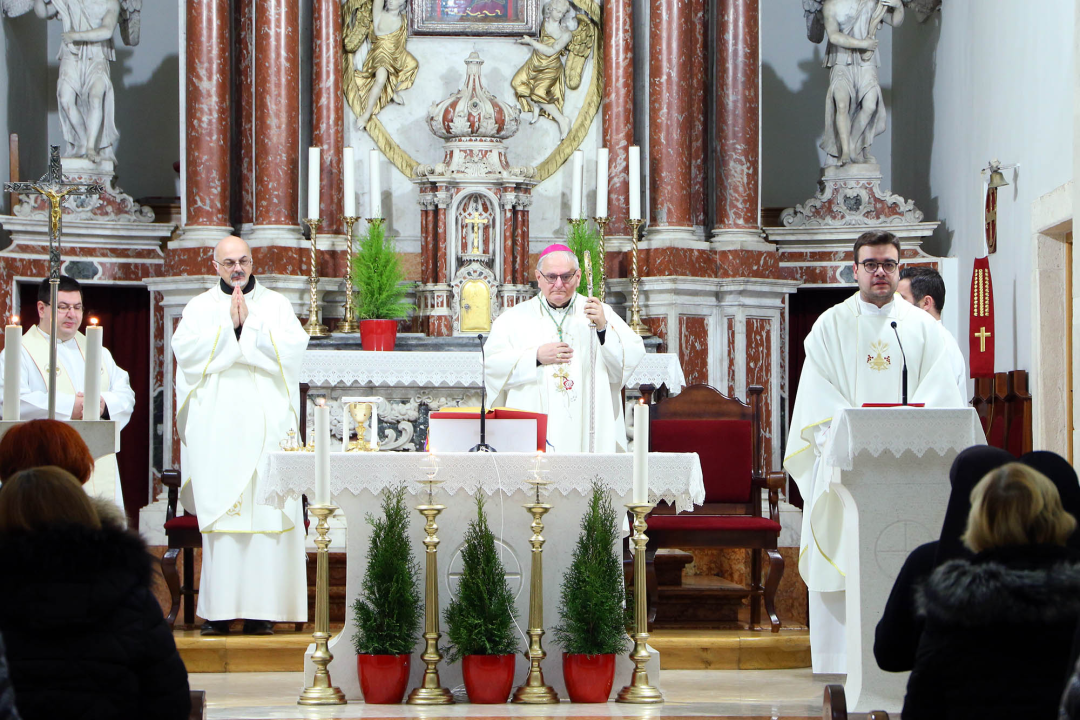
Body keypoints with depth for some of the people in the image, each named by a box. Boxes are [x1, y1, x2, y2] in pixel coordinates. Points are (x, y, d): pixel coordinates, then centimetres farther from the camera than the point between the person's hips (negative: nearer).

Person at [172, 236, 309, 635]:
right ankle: (218, 609, -4)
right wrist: (228, 326, -7)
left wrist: (247, 325, -6)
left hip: (265, 426, 0)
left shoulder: (276, 304, 13)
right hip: (216, 429, 0)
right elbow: (185, 349, -3)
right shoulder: (199, 307, 14)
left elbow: (292, 347, -3)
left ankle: (261, 607, -6)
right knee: (217, 511, -6)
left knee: (266, 511, -7)